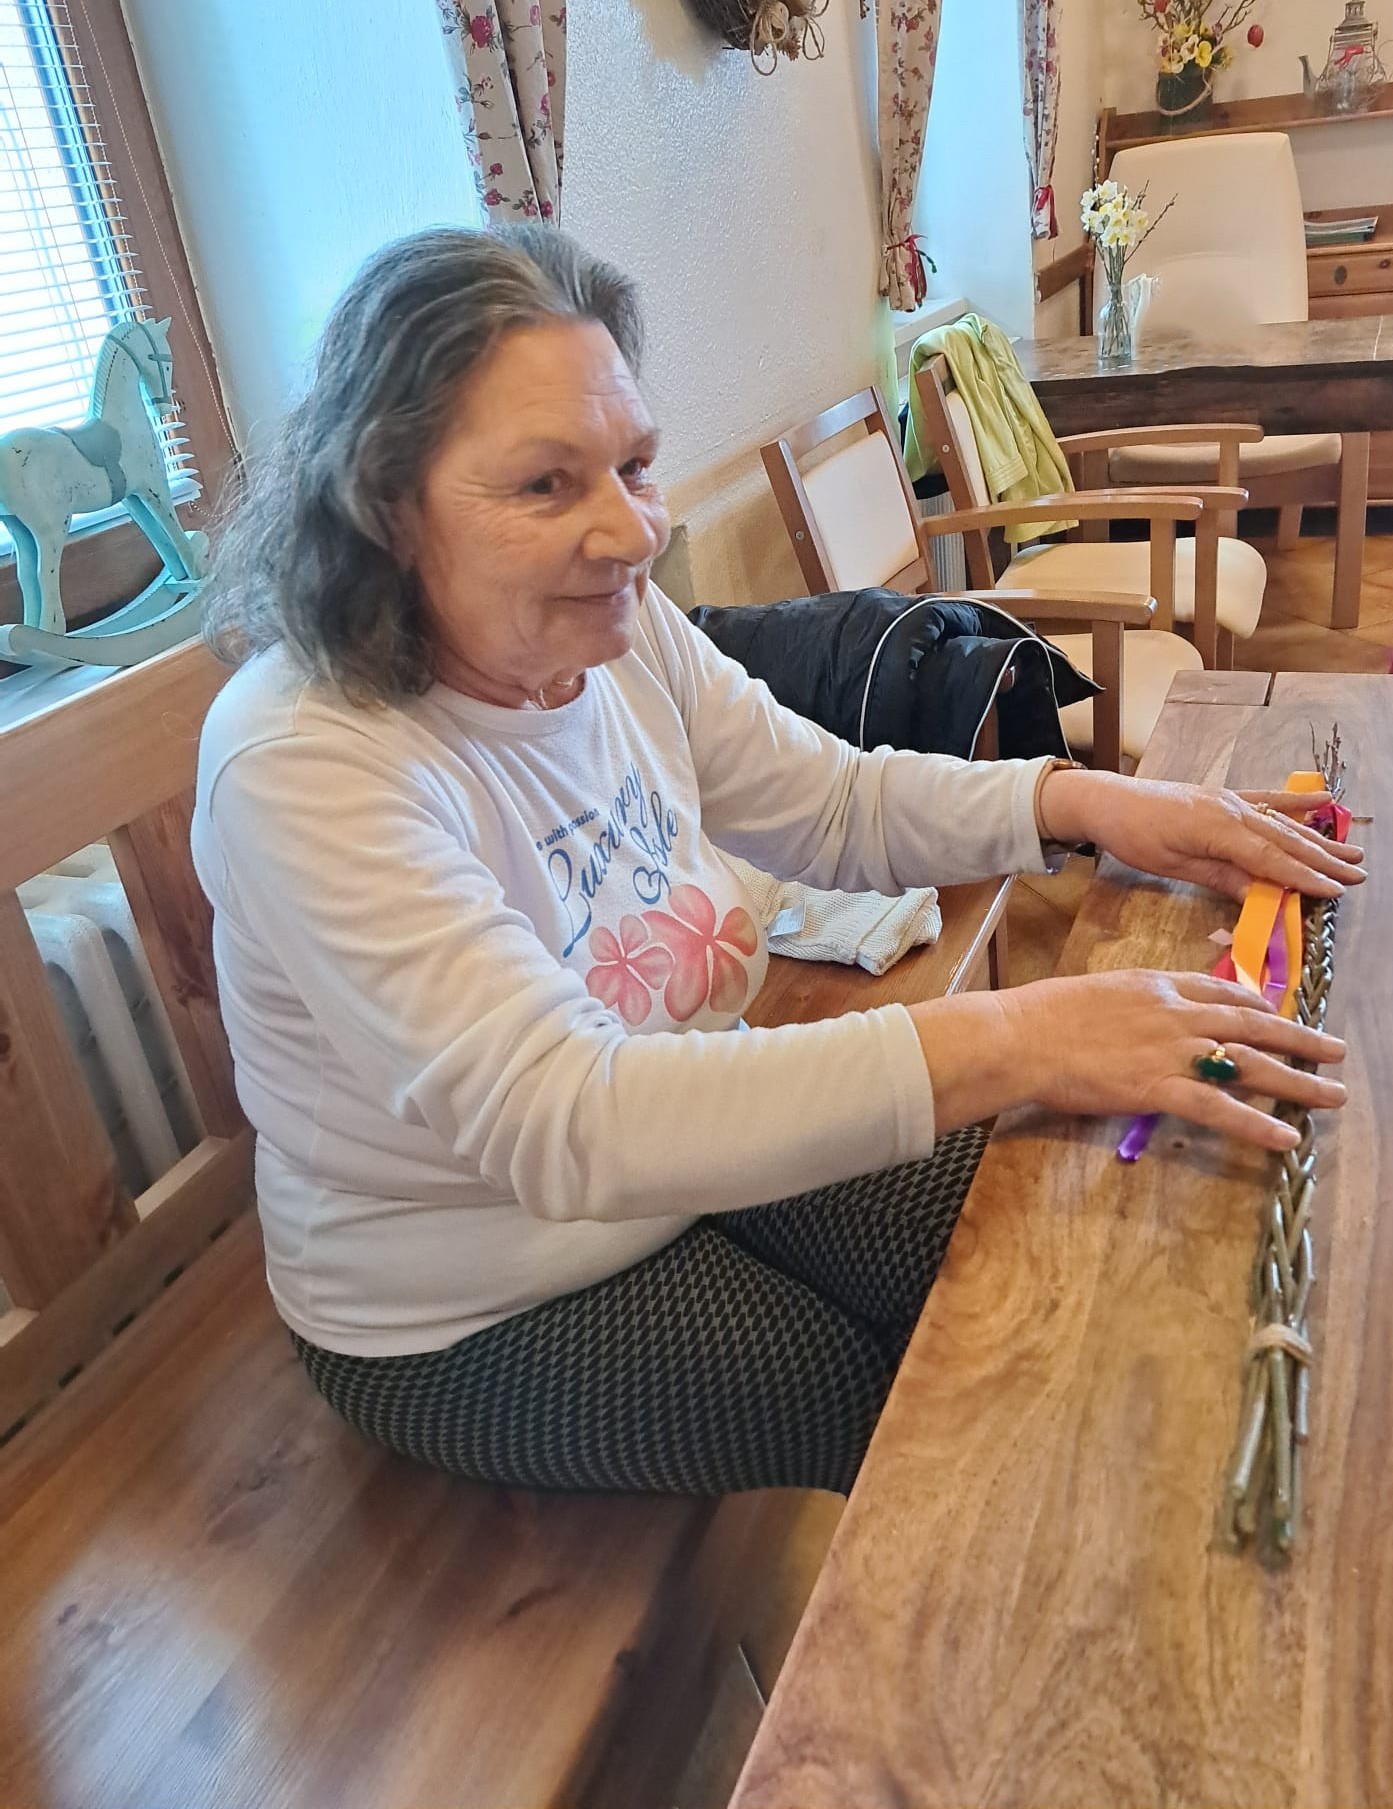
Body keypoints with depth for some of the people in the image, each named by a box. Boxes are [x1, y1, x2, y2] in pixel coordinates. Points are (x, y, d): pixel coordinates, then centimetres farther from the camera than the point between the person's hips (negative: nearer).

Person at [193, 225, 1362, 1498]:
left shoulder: (613, 626, -10)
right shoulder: (302, 768, -32)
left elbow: (836, 803, 1)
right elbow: (557, 1122, -40)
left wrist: (1079, 799, -16)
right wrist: (1005, 1045, -44)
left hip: (697, 1141, 6)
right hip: (473, 1322, -5)